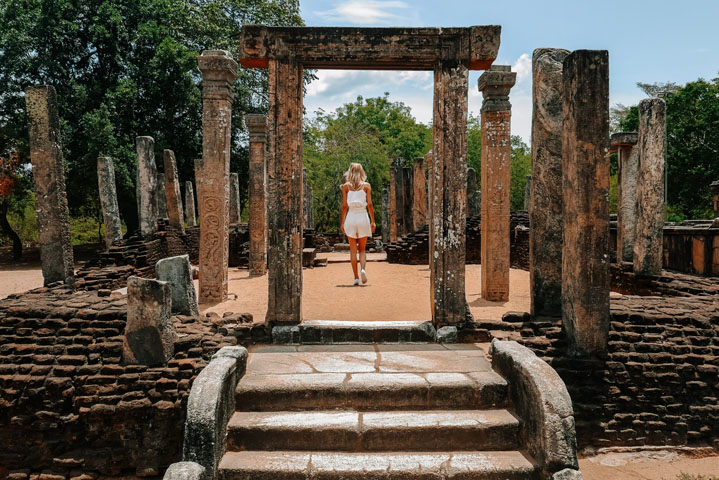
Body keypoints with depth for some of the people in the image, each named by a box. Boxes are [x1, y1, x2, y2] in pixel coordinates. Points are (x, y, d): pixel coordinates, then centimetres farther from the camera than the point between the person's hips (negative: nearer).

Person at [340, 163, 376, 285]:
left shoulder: (346, 186, 1)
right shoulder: (366, 186, 1)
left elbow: (344, 205, 0)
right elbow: (370, 204, -1)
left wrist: (342, 222, 6)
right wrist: (373, 221, 4)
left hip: (351, 218, 0)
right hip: (363, 217, 0)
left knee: (353, 250, 7)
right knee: (362, 249, 12)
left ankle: (356, 277, 4)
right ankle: (363, 269, -14)